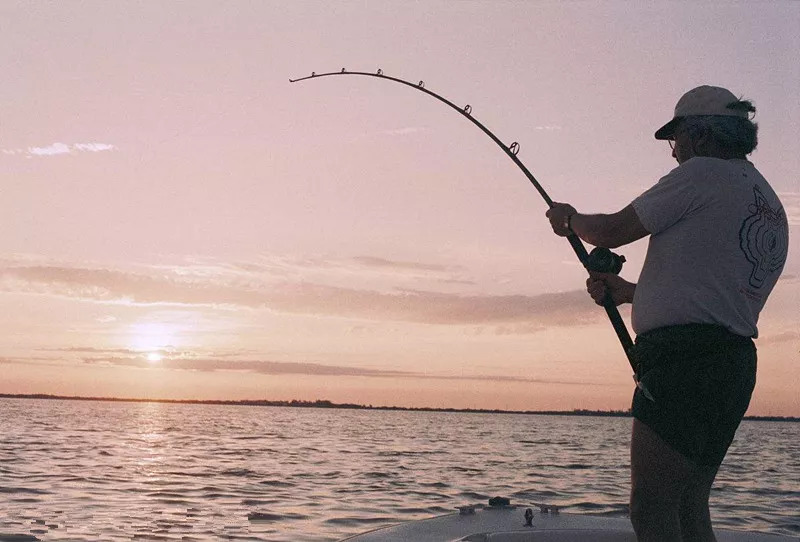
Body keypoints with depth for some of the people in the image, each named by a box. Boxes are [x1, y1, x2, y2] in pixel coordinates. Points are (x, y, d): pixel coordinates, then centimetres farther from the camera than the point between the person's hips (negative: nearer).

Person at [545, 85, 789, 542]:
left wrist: (570, 220, 18)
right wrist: (627, 291, 23)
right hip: (736, 363, 10)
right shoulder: (774, 212, 24)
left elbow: (611, 232, -4)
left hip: (683, 356, -10)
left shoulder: (703, 174, -4)